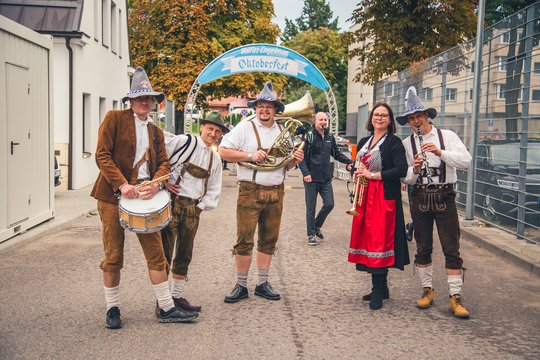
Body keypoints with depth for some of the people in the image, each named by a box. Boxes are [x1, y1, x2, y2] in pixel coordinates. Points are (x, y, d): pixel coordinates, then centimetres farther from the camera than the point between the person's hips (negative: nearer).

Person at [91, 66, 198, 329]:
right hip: (113, 196, -4)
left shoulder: (155, 132, 18)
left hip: (145, 195, 4)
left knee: (156, 253, 1)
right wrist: (122, 185, -18)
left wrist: (156, 183, -13)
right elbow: (102, 155, -7)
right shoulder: (114, 118, 1)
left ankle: (166, 309, 9)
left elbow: (163, 162, 10)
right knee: (113, 256, 3)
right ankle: (112, 309, 18)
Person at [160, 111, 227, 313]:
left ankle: (177, 296, 21)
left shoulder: (215, 158, 15)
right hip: (172, 202, -5)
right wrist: (164, 182, -9)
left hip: (193, 208, 5)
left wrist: (202, 206, 6)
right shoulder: (184, 142, -2)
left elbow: (214, 189, 18)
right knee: (165, 252, -4)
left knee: (184, 255, 10)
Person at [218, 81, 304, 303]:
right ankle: (241, 286, 8)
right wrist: (249, 155, -18)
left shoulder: (282, 132, 14)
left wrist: (295, 160, -3)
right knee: (244, 241, -3)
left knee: (268, 241, 10)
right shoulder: (244, 128, -1)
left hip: (276, 193, 5)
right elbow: (223, 151, -9)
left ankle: (262, 284, 21)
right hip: (250, 191, -5)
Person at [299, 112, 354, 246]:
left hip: (326, 178, 5)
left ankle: (317, 226, 28)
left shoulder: (330, 138, 9)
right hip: (312, 179, -5)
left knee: (329, 204, 5)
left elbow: (337, 154, 18)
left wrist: (350, 162, 4)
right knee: (311, 207, 3)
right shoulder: (309, 136, -8)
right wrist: (305, 173, -20)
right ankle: (311, 234, 15)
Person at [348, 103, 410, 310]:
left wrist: (373, 175, -16)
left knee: (379, 242, -10)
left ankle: (378, 291, -3)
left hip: (384, 198, -7)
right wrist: (357, 174, 3)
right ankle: (382, 288, 19)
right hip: (364, 198, 7)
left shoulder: (394, 142, -4)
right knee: (366, 240, 7)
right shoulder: (363, 142, 17)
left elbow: (401, 170, -15)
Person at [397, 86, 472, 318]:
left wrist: (440, 152, -21)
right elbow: (404, 177, 3)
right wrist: (414, 169, -17)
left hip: (444, 197, -2)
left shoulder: (447, 136, 2)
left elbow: (466, 161, -11)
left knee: (451, 248, -3)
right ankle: (427, 289, 23)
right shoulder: (407, 143, 6)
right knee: (423, 248, 9)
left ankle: (455, 297, 2)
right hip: (419, 197, 2)